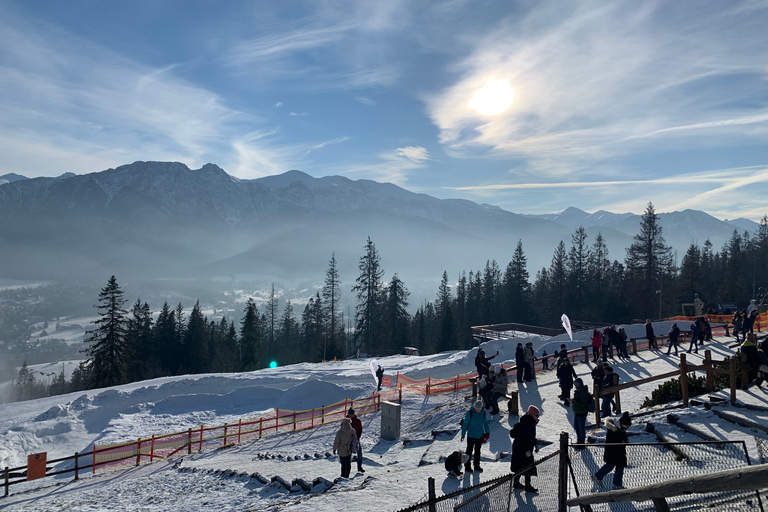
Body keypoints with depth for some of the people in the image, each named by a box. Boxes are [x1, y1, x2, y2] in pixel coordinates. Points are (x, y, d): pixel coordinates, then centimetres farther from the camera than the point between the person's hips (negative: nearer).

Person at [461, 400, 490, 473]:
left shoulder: (483, 413, -5)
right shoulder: (470, 413, -17)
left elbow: (485, 423, 11)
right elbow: (465, 424, -10)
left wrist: (487, 432, 9)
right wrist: (463, 435, -6)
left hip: (480, 436, 4)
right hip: (471, 436, -4)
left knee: (477, 451, 17)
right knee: (469, 451, 6)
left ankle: (477, 466, 30)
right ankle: (467, 466, 19)